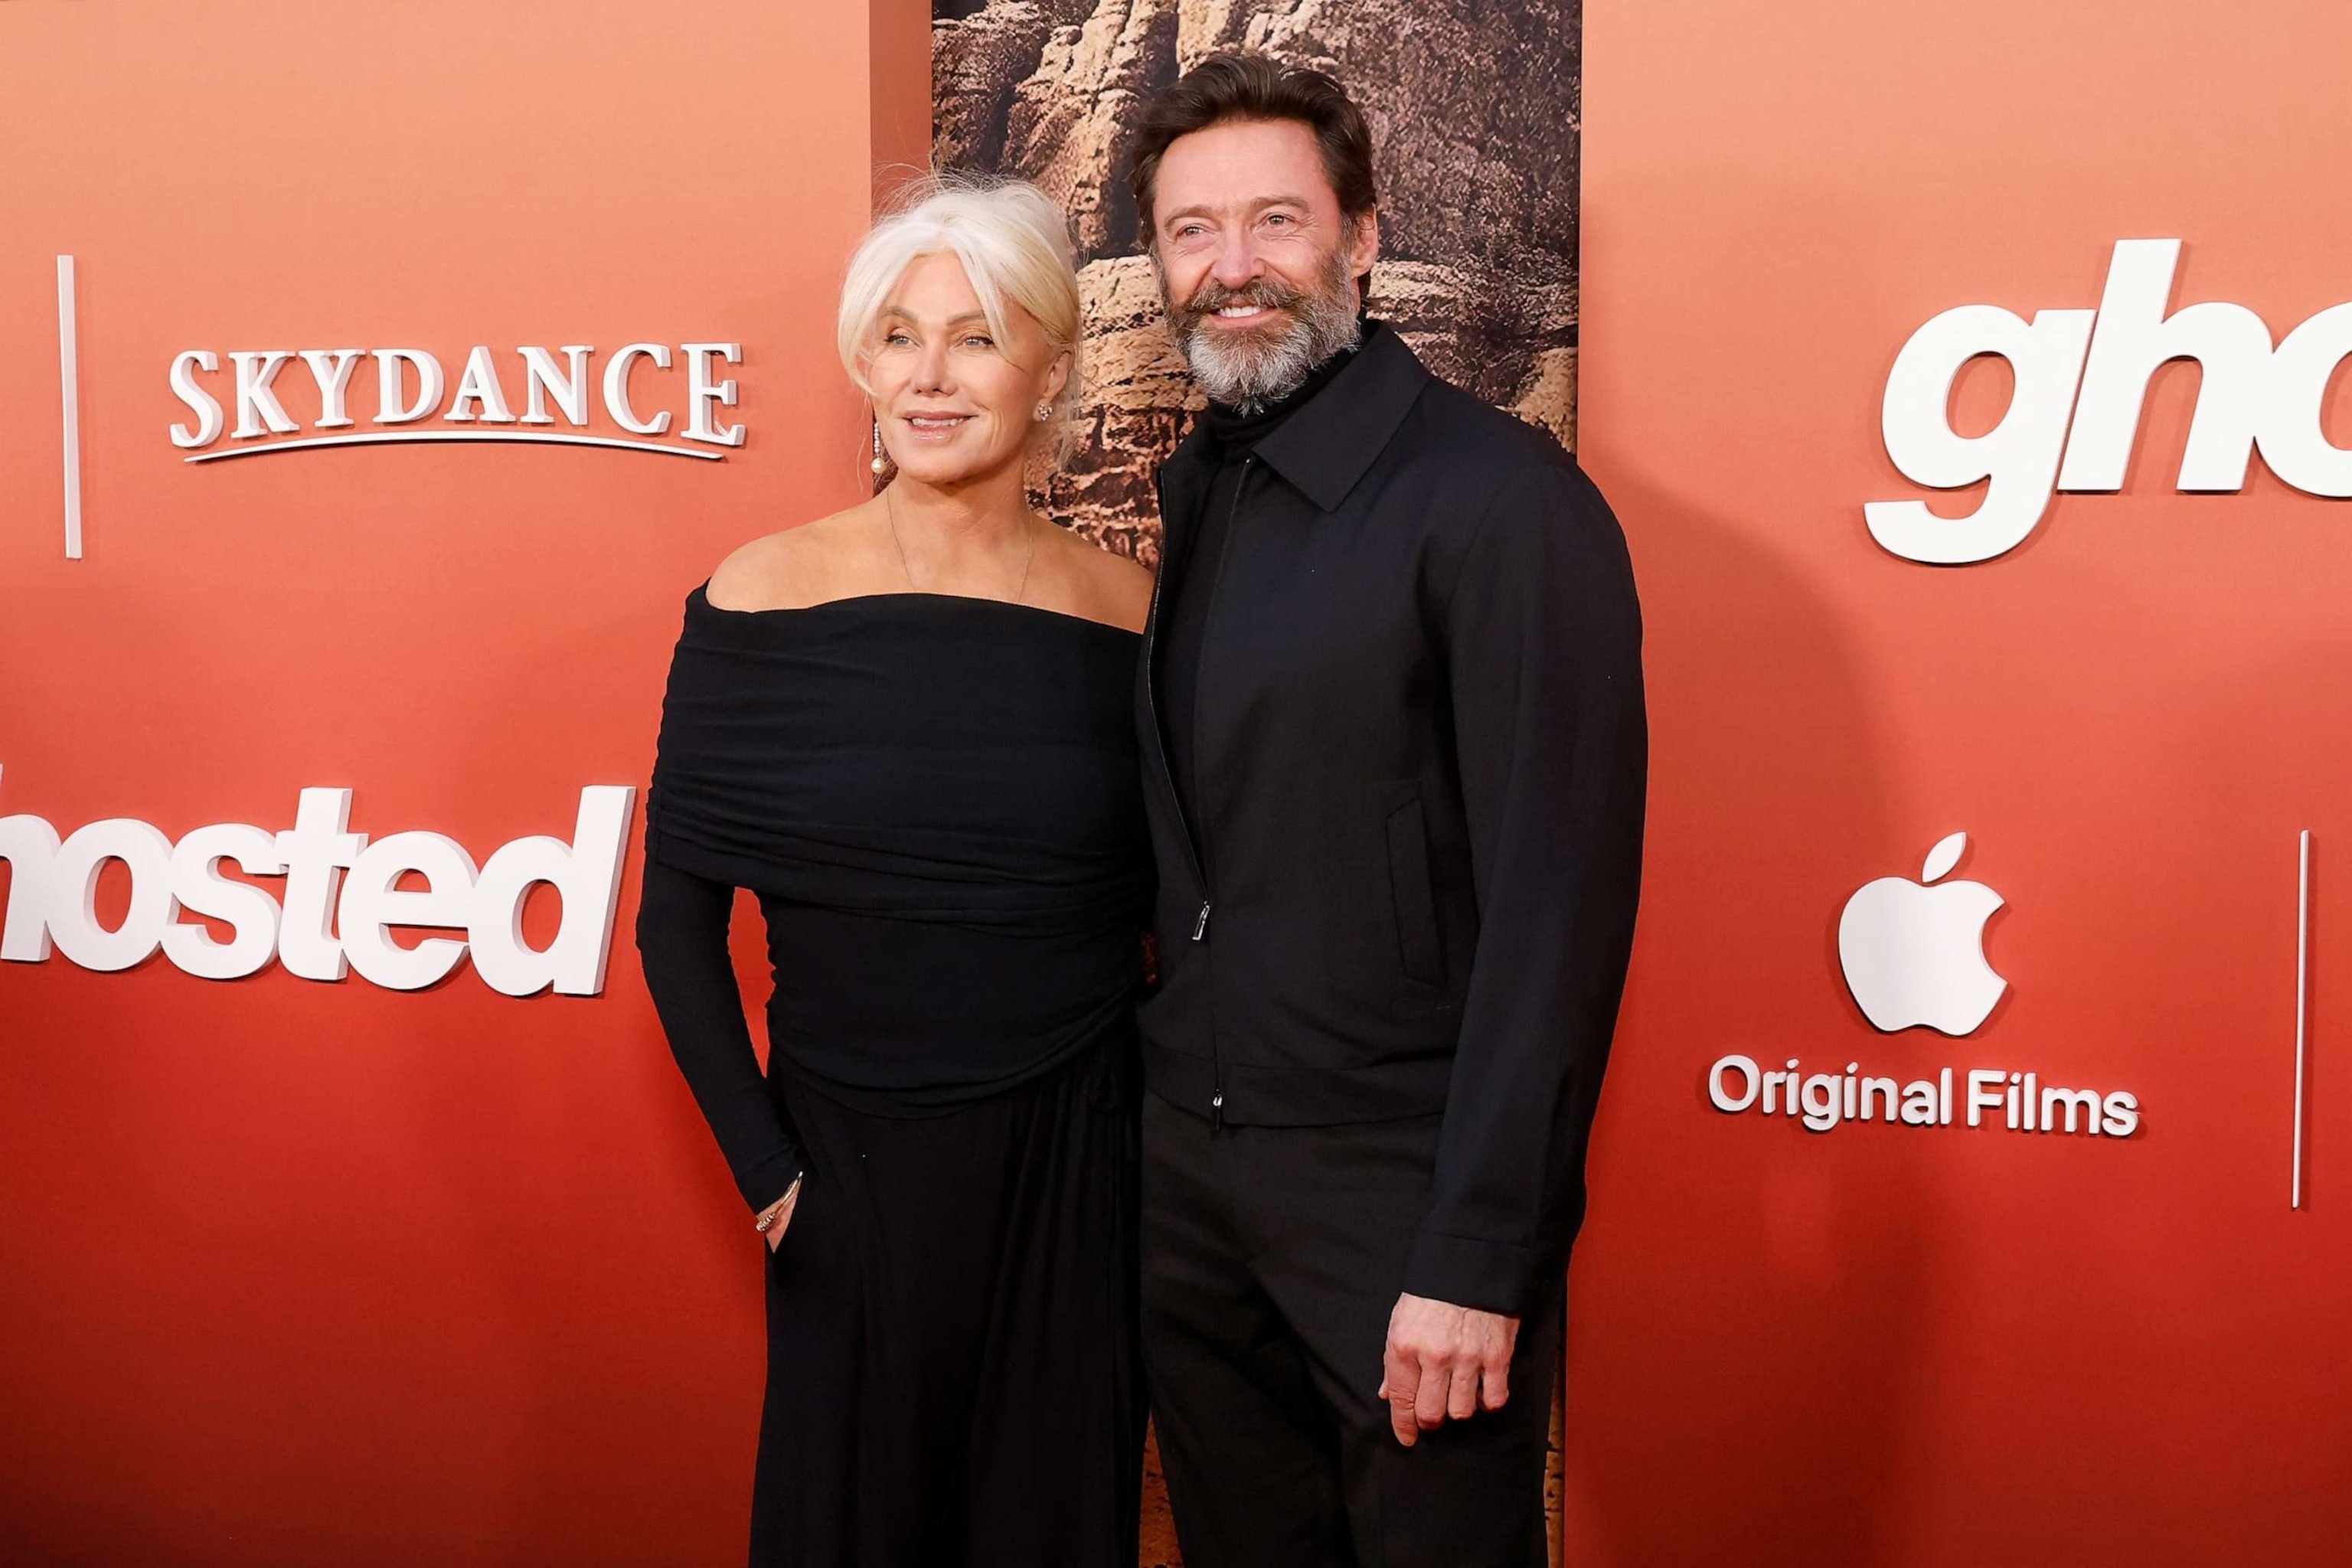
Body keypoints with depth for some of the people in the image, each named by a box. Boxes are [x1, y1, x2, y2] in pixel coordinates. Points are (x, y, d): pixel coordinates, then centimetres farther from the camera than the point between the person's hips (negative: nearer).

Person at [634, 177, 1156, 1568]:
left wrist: (1182, 1141, -1)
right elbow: (680, 915, -3)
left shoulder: (1123, 612, -2)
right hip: (850, 1160, -1)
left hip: (1073, 1163, 1)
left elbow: (1167, 904, 7)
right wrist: (766, 1168, -6)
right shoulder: (763, 599, -6)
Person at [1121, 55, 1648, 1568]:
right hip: (1186, 1173, 7)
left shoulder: (1502, 498, -14)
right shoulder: (1194, 490, 8)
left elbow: (1558, 900, -18)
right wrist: (1170, 1116, 6)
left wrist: (1481, 1257, -20)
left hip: (1398, 1194, -6)